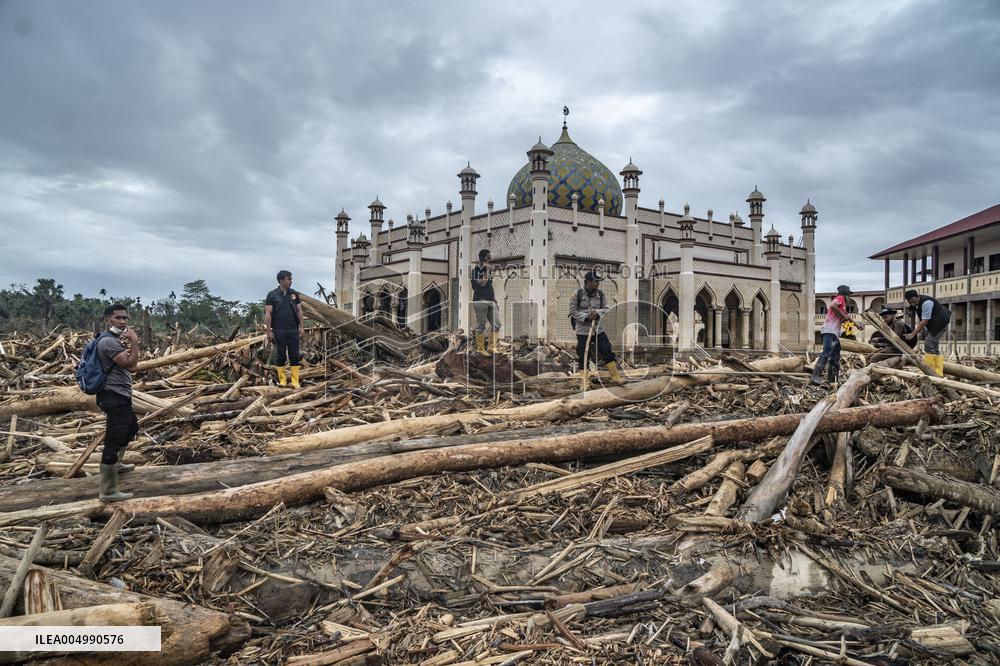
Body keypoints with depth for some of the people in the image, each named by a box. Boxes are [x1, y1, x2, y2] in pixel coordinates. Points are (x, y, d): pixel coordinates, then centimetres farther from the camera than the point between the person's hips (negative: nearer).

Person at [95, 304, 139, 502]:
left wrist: (131, 344, 3)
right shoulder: (109, 342, -17)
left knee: (131, 429, 31)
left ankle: (115, 465, 48)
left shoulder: (114, 340, 17)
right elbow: (131, 364, -24)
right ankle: (108, 491, -8)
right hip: (115, 397, -11)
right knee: (113, 441, -10)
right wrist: (134, 342, -16)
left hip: (120, 396, 11)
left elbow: (131, 367, 13)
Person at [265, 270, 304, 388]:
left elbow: (299, 311, 12)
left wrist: (301, 327, 6)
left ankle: (295, 382, 3)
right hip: (279, 331, -3)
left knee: (295, 355, 1)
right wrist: (269, 331, -8)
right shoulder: (272, 295, -2)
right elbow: (268, 314, -4)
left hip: (293, 330, 3)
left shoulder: (294, 294, 8)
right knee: (280, 356, 4)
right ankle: (282, 380, 14)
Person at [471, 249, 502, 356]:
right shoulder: (475, 270, -4)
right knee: (481, 325, -4)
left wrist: (494, 298, 17)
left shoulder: (489, 269, 18)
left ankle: (492, 347, 7)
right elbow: (482, 283, -16)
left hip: (490, 300, 7)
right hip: (480, 300, -7)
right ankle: (480, 349, 1)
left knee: (496, 324, 1)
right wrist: (487, 270, -9)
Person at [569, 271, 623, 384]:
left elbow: (606, 309, 6)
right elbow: (573, 311, -7)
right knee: (583, 356, -1)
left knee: (607, 352, 1)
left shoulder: (600, 294, 4)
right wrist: (586, 316, -18)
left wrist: (597, 312, -16)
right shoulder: (578, 294, -8)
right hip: (583, 330, -4)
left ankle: (615, 376, 9)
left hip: (598, 329, 4)